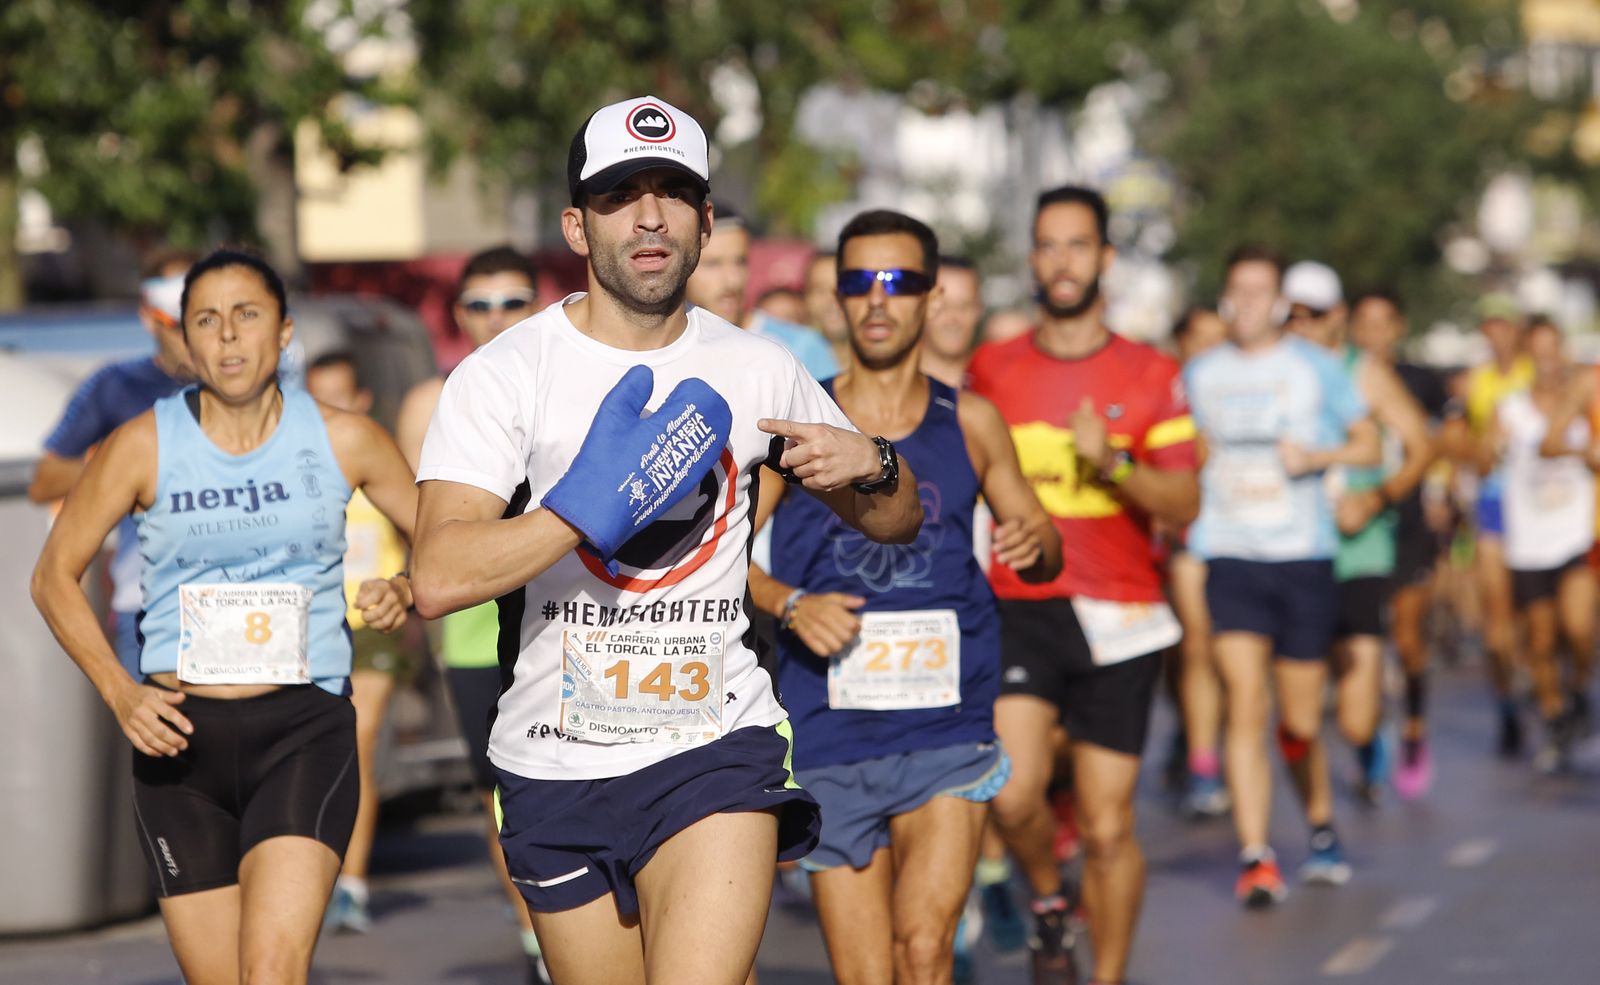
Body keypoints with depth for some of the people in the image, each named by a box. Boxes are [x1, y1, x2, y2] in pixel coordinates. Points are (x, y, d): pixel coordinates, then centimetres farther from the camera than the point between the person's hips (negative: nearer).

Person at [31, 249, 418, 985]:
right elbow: (54, 575, 8)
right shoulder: (144, 446, 1)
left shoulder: (341, 440, 2)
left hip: (304, 729, -1)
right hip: (181, 732, 1)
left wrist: (407, 593, -9)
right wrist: (119, 692, -5)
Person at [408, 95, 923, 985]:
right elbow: (438, 579, -17)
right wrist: (596, 502, -25)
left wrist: (871, 467, -7)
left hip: (717, 751, 0)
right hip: (558, 768, 0)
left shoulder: (757, 369, 5)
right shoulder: (504, 375, -4)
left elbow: (898, 521, 16)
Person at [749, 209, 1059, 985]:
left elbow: (1045, 554, 17)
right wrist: (790, 603, -19)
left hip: (946, 735, 0)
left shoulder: (970, 423, 7)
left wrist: (1034, 544, -6)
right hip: (828, 740, 0)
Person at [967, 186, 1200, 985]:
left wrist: (1114, 465, -19)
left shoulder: (1151, 375, 3)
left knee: (1107, 824, -1)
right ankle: (1047, 903, 13)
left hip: (1117, 618, 0)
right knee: (1014, 793, -18)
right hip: (1017, 611, 1)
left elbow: (1184, 505, -4)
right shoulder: (990, 369, 8)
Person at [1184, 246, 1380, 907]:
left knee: (1301, 721, 4)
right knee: (1245, 704, -15)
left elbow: (1369, 444, 8)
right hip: (1229, 556, 0)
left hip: (1304, 557, 0)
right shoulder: (1199, 375, 10)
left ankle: (1320, 821, 33)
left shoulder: (1316, 368, 4)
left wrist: (1317, 455, -10)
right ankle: (1254, 857, -17)